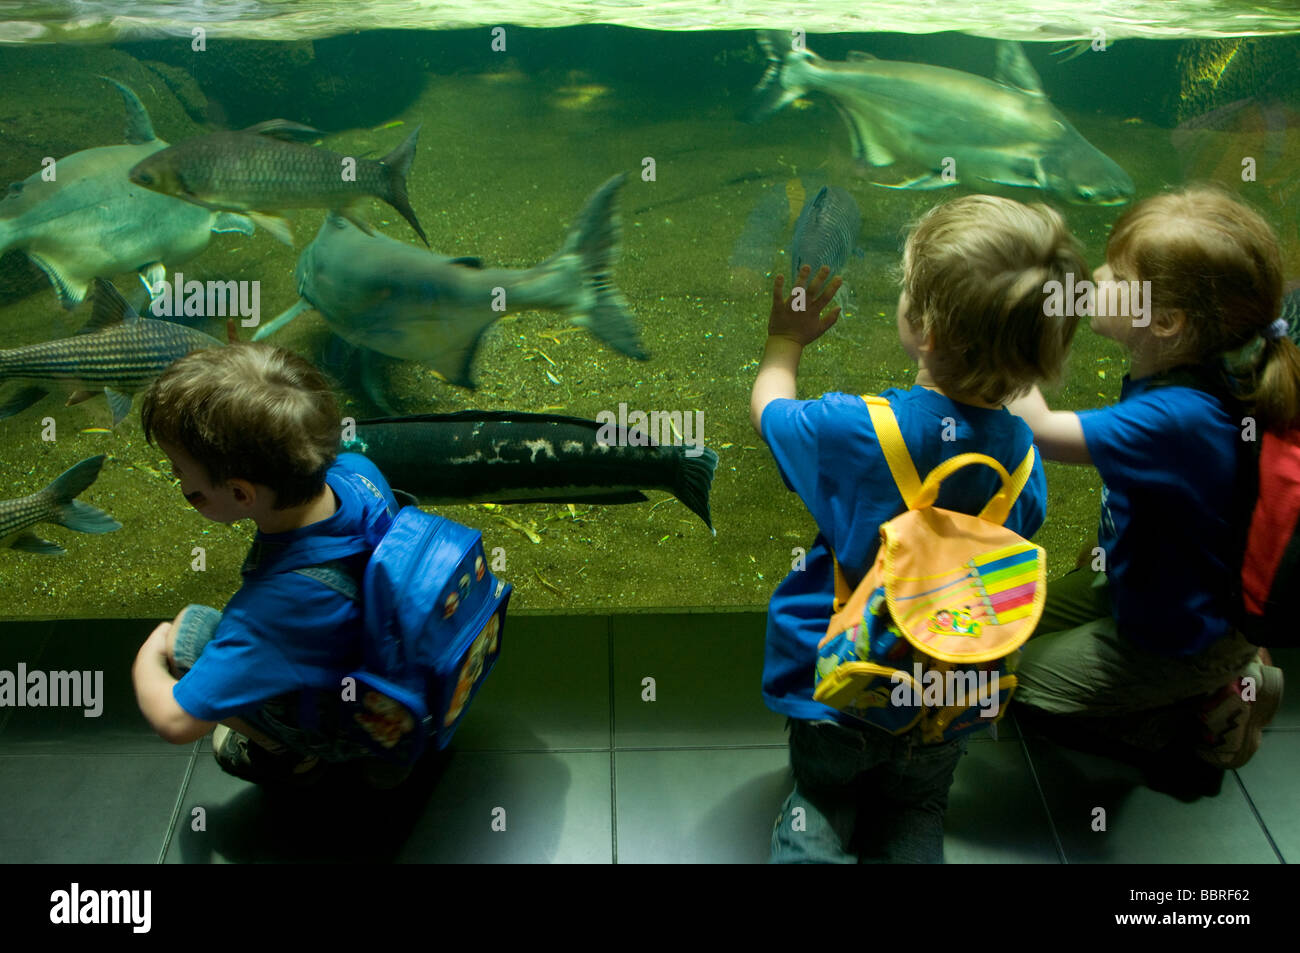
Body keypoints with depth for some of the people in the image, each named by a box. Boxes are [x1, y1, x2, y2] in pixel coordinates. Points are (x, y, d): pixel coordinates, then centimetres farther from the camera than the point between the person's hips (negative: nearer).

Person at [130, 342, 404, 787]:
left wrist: (149, 658, -13)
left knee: (184, 631, -1)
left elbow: (176, 720, -31)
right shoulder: (357, 471, -23)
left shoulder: (273, 605, -42)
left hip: (344, 727, -6)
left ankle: (295, 758, 18)